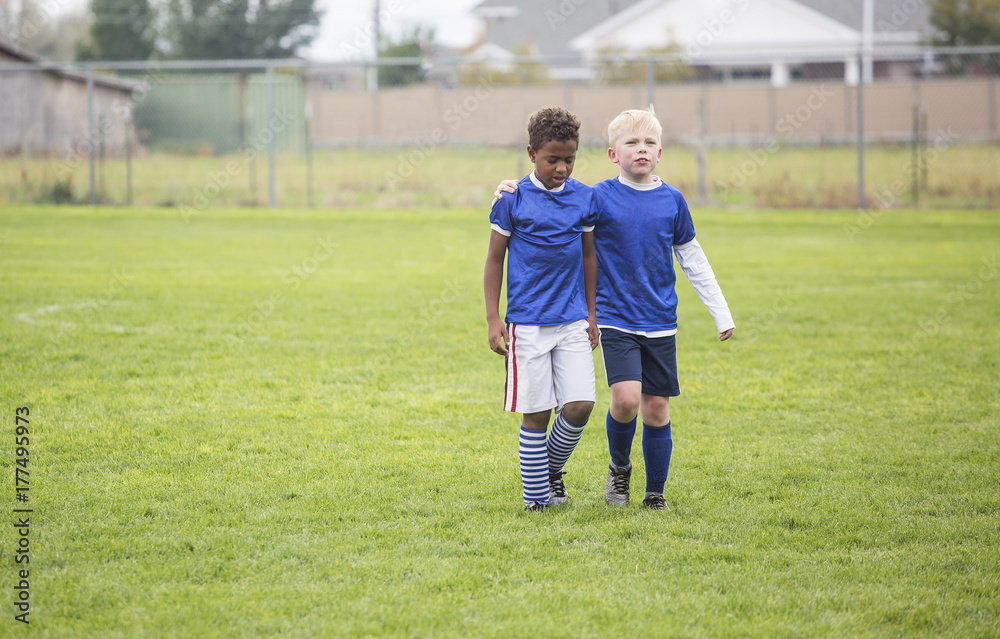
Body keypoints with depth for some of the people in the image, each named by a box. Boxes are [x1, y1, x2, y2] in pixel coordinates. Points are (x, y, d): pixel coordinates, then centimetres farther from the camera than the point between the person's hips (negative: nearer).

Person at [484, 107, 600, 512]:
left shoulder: (584, 198, 5)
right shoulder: (512, 200, -4)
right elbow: (495, 260, 1)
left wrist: (592, 313, 16)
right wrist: (493, 319, -3)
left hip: (573, 321, 3)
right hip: (528, 322, -3)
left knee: (580, 406, -7)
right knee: (536, 414, -1)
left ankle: (552, 467, 20)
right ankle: (537, 497, 11)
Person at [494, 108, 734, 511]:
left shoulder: (672, 201, 3)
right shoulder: (598, 199, -5)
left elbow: (692, 258, 13)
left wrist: (721, 312, 15)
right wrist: (511, 195, -19)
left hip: (661, 323, 3)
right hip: (615, 320, -3)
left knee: (657, 406, 4)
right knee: (626, 398, -18)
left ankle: (655, 492, 18)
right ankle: (619, 466, 11)